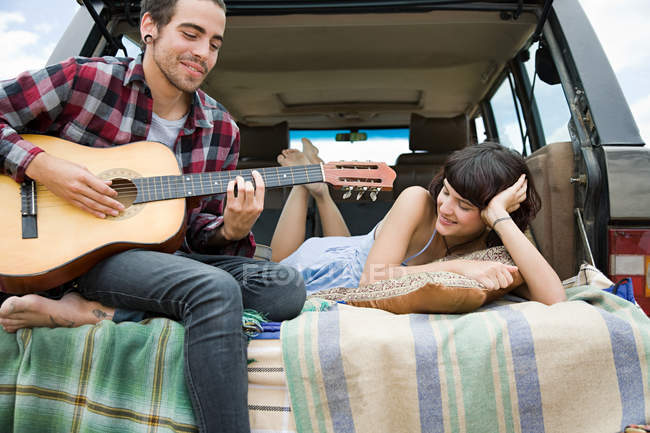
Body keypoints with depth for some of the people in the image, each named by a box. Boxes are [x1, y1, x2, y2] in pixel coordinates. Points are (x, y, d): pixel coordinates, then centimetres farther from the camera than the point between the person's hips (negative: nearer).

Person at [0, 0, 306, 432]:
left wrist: (231, 230, -13)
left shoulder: (221, 129, 6)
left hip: (167, 252, 6)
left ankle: (95, 309, -20)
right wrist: (43, 167, -15)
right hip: (80, 250, -5)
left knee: (286, 287, -18)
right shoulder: (84, 80, -4)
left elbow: (198, 228, 10)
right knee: (216, 290, -33)